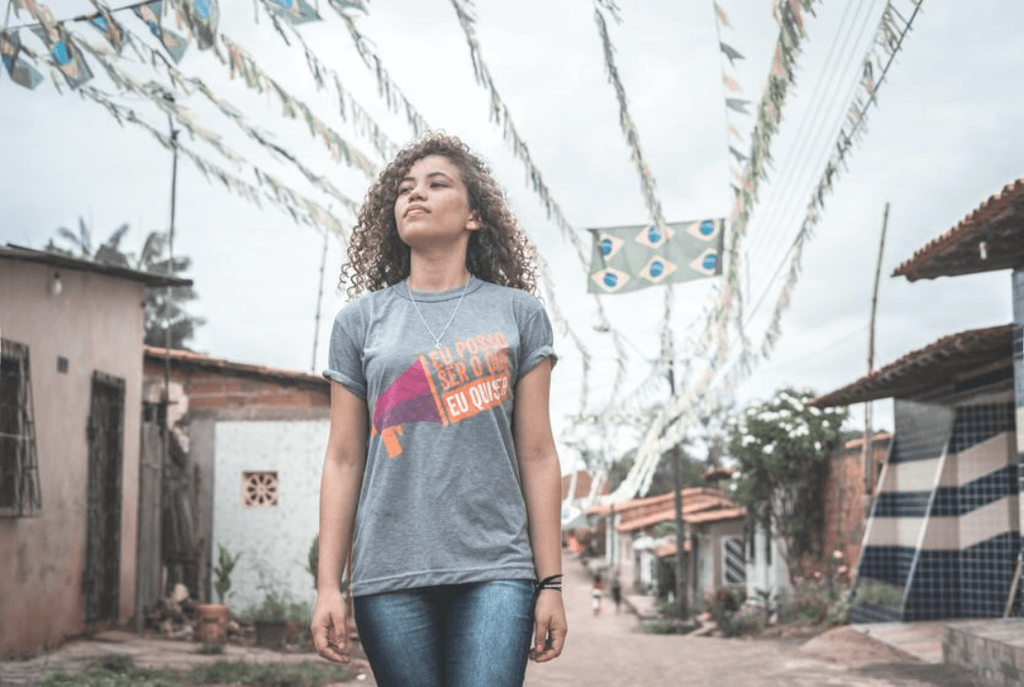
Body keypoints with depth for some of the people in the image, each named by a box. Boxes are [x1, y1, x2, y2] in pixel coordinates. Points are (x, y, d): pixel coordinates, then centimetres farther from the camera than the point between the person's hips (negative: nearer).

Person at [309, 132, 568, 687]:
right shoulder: (361, 321, 11)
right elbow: (343, 461, 9)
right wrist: (328, 586, 4)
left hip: (494, 570, -1)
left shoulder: (517, 314, 9)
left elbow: (537, 456, 6)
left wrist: (551, 583, 2)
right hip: (390, 577, 1)